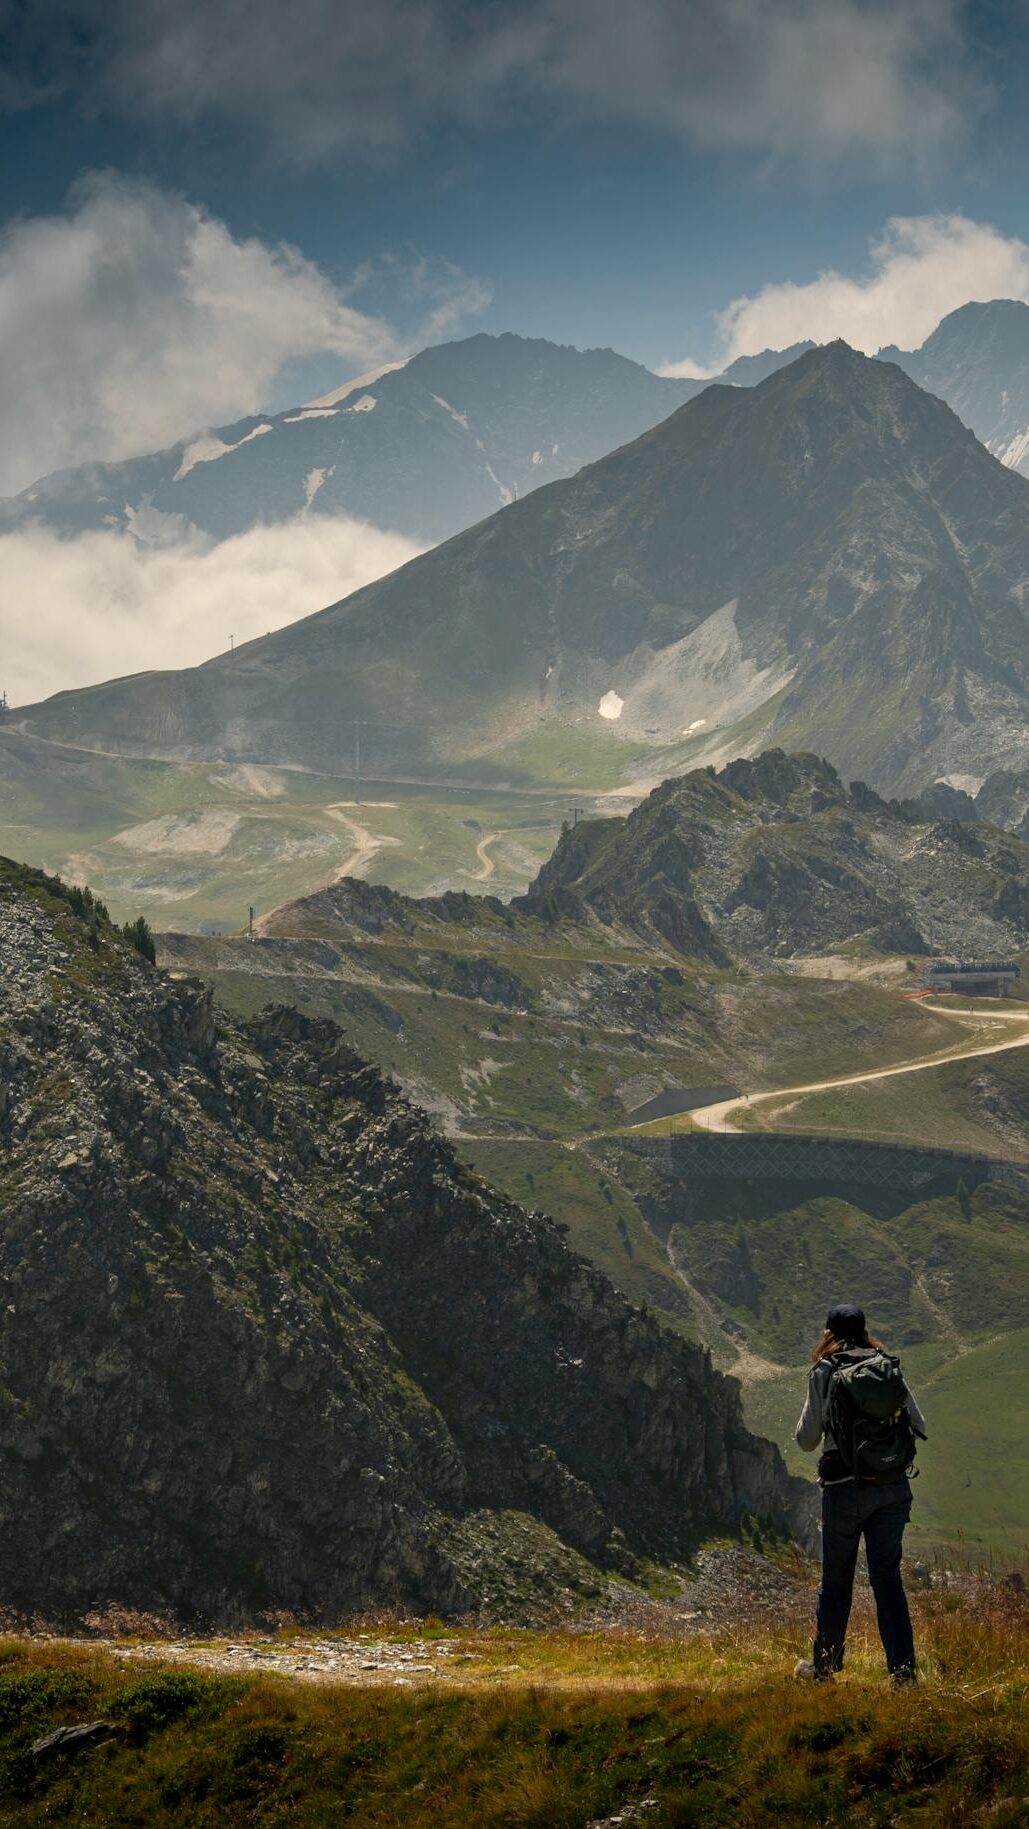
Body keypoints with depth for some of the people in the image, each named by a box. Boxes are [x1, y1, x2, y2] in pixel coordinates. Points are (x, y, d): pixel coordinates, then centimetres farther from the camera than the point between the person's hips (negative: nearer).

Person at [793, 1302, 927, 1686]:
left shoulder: (824, 1373, -2)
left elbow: (807, 1440, 0)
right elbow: (919, 1427, 8)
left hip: (845, 1485, -2)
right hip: (893, 1483, 3)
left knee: (836, 1578, 10)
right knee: (887, 1575, 5)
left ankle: (825, 1665, 22)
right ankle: (903, 1667, -2)